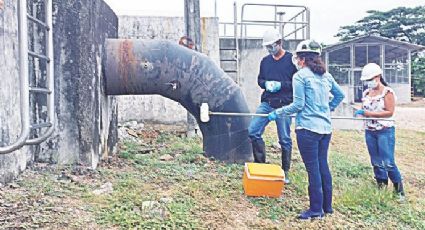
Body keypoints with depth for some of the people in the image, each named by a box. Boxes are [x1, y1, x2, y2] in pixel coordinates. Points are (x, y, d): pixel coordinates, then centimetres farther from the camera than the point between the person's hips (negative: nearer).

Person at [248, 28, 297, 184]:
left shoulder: (291, 59, -2)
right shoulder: (265, 61, 14)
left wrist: (281, 85, -15)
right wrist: (266, 83, -3)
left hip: (284, 105, -5)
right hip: (266, 103, 5)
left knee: (285, 139, 2)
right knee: (253, 131, -6)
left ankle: (285, 172, 16)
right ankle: (260, 164, 10)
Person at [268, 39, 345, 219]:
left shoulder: (300, 76, -10)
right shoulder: (326, 76, 11)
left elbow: (298, 105, -13)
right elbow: (340, 95, 22)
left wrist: (277, 113, -3)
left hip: (308, 128, -7)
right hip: (325, 128, 7)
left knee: (313, 169, 0)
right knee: (323, 166, 15)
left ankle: (316, 209, 9)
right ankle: (327, 206, 25)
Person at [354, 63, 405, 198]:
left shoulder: (387, 92, -9)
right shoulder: (366, 93, 8)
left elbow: (390, 112, -15)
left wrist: (368, 113, -21)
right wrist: (360, 112, -10)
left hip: (385, 131, -6)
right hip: (369, 132, 6)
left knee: (388, 162, -7)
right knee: (376, 162, 9)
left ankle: (399, 189, 10)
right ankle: (382, 187, 21)